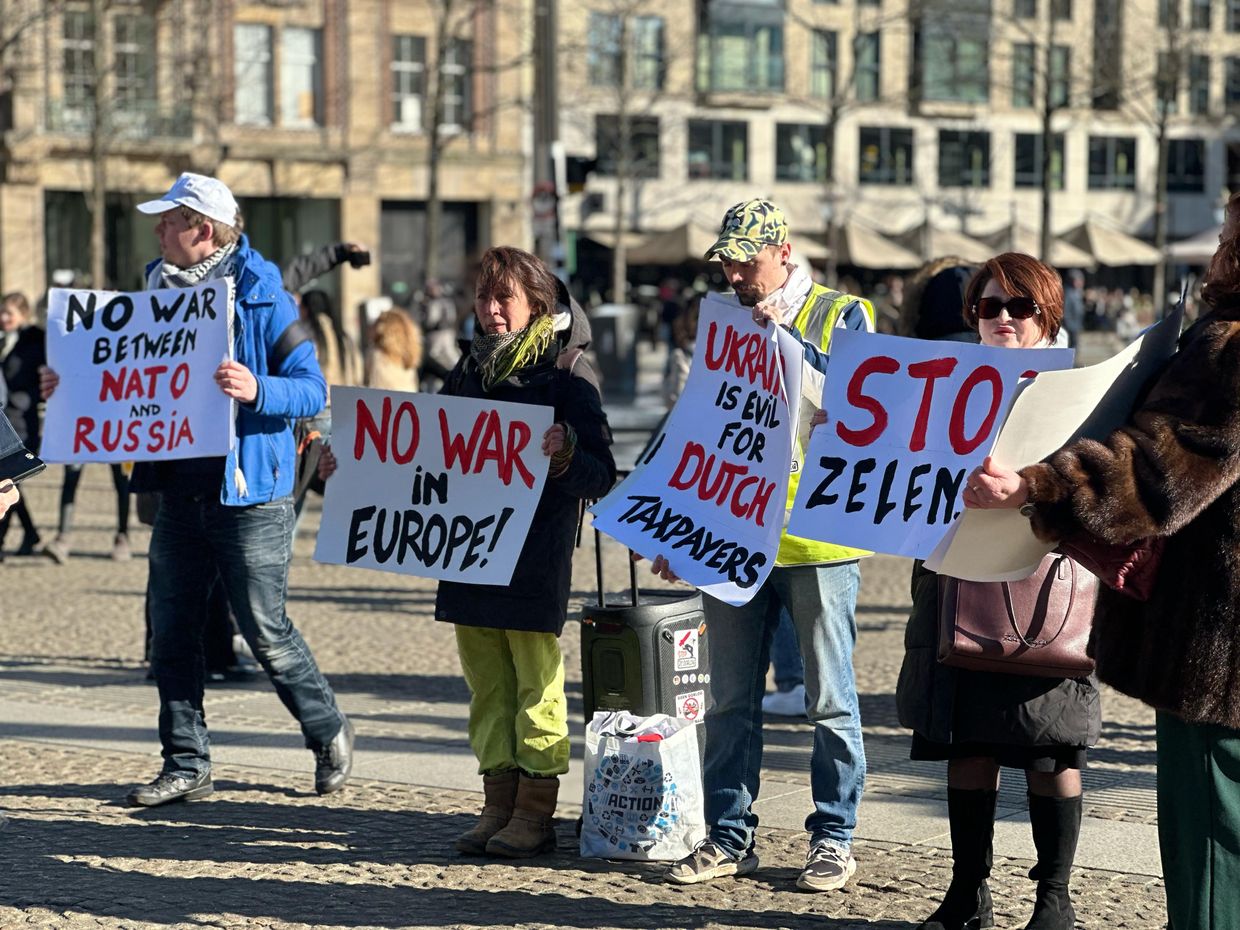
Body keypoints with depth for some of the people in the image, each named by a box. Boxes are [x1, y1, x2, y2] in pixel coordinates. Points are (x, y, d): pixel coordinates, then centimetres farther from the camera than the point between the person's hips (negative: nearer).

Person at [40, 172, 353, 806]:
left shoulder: (261, 298, -9)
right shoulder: (159, 293, 10)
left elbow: (312, 389, -12)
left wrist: (256, 390, -30)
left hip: (248, 492, -6)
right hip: (179, 489, 7)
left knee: (265, 631, -1)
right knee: (171, 631, 6)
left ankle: (329, 734, 20)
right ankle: (186, 765, 16)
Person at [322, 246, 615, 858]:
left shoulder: (568, 369, -4)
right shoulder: (471, 370, 15)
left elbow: (601, 475, -9)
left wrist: (564, 453, -30)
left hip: (535, 554, -6)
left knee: (536, 683, -2)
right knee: (487, 682, 8)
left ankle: (535, 812, 4)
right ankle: (498, 803, 15)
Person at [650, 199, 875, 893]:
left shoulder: (842, 317, 1)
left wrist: (789, 342, -16)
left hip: (818, 539, -4)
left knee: (830, 699, 2)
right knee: (731, 698, 6)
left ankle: (835, 837, 10)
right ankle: (730, 835, 13)